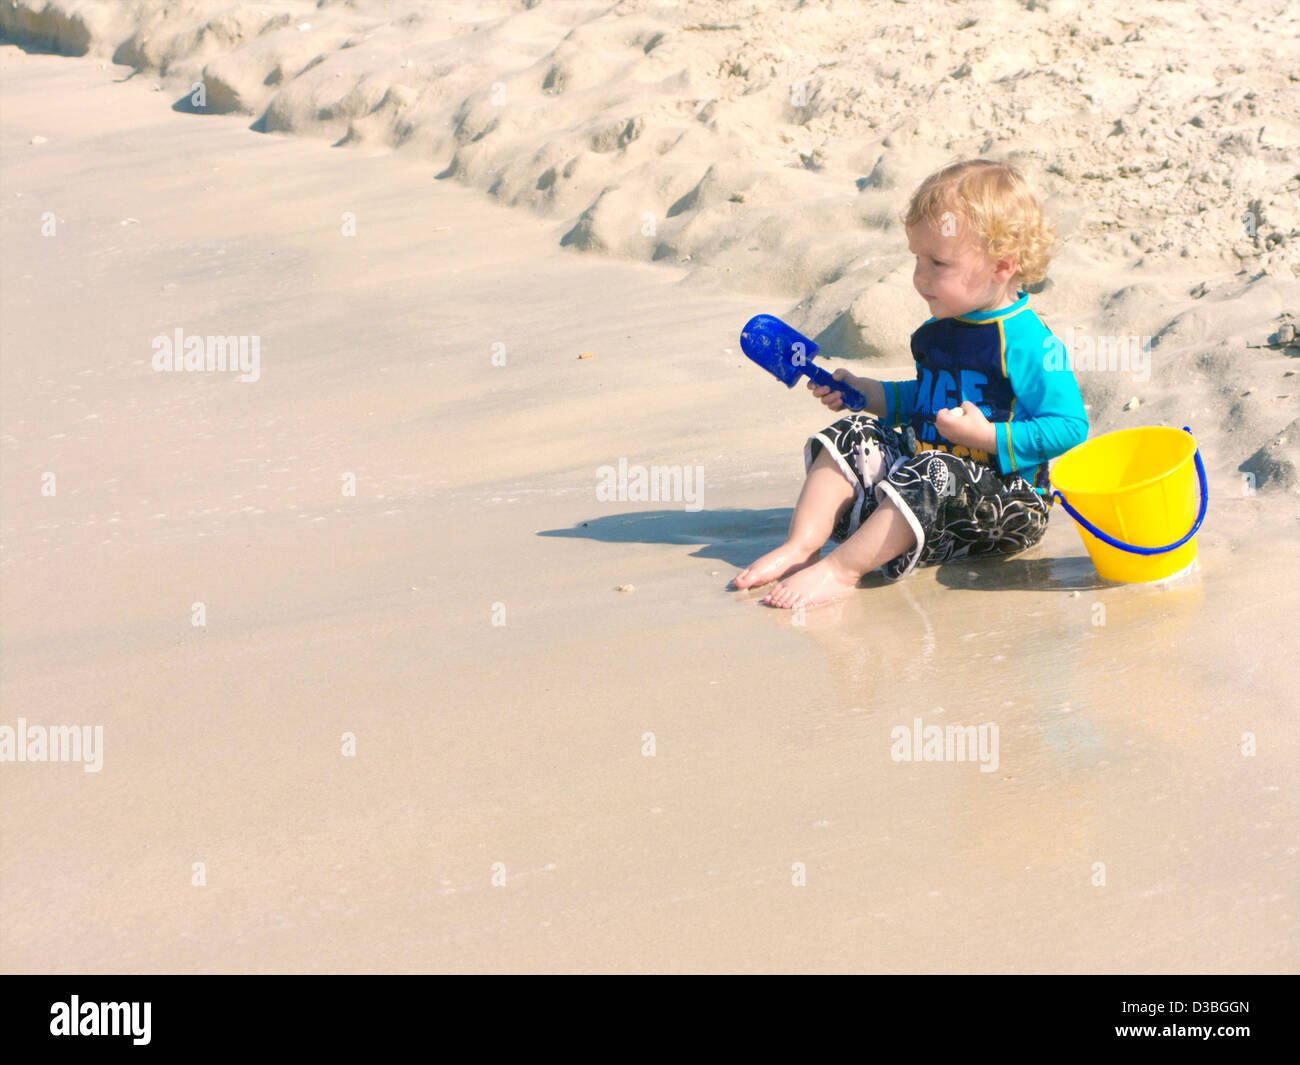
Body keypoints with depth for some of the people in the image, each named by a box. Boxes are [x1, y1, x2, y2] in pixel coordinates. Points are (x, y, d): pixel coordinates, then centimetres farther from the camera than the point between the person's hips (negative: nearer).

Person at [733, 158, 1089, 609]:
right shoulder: (937, 330, 10)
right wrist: (867, 394, 16)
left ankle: (842, 568, -37)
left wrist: (989, 438, -25)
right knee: (852, 438, -3)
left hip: (1005, 492, -9)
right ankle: (801, 546, -17)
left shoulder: (1026, 341, -18)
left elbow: (1069, 427, -21)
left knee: (933, 472, -35)